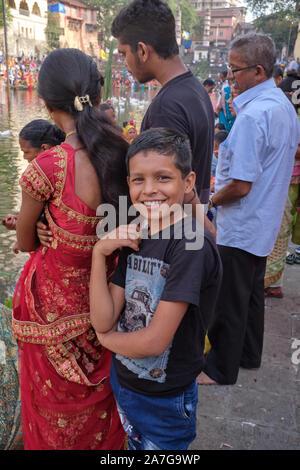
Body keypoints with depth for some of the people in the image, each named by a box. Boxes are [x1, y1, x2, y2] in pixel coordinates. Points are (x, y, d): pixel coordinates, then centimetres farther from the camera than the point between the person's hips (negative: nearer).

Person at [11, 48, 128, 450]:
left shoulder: (47, 168, -27)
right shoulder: (127, 155, -13)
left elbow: (24, 243, -9)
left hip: (55, 304, -4)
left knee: (56, 400, 24)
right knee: (101, 389, 30)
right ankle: (105, 441, 55)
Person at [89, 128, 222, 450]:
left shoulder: (192, 244, -27)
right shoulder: (134, 238, -4)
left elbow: (155, 341, -27)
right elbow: (103, 320, -9)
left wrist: (107, 338, -9)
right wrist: (99, 254, -19)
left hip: (165, 399, -6)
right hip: (122, 382, 7)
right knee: (136, 446, 29)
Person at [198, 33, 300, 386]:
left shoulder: (252, 115, -25)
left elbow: (241, 186, -27)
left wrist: (212, 200, -8)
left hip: (240, 228, -10)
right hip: (265, 223, 10)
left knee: (229, 301, 4)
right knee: (253, 291, 21)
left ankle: (221, 370, 22)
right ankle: (249, 355, 39)